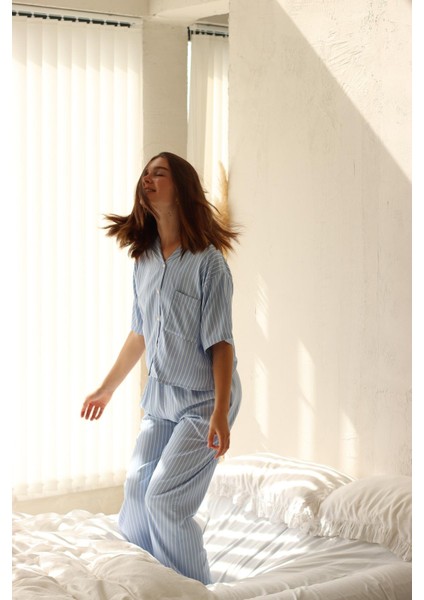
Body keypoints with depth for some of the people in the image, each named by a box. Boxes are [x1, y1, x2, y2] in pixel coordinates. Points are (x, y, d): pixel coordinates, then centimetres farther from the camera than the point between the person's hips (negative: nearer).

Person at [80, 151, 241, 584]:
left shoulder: (207, 261, -16)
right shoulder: (144, 261, 5)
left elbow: (220, 342, -18)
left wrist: (220, 413, -23)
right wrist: (106, 389, 24)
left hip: (202, 401, -7)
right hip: (160, 398, 7)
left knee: (164, 498, -11)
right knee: (137, 488, 9)